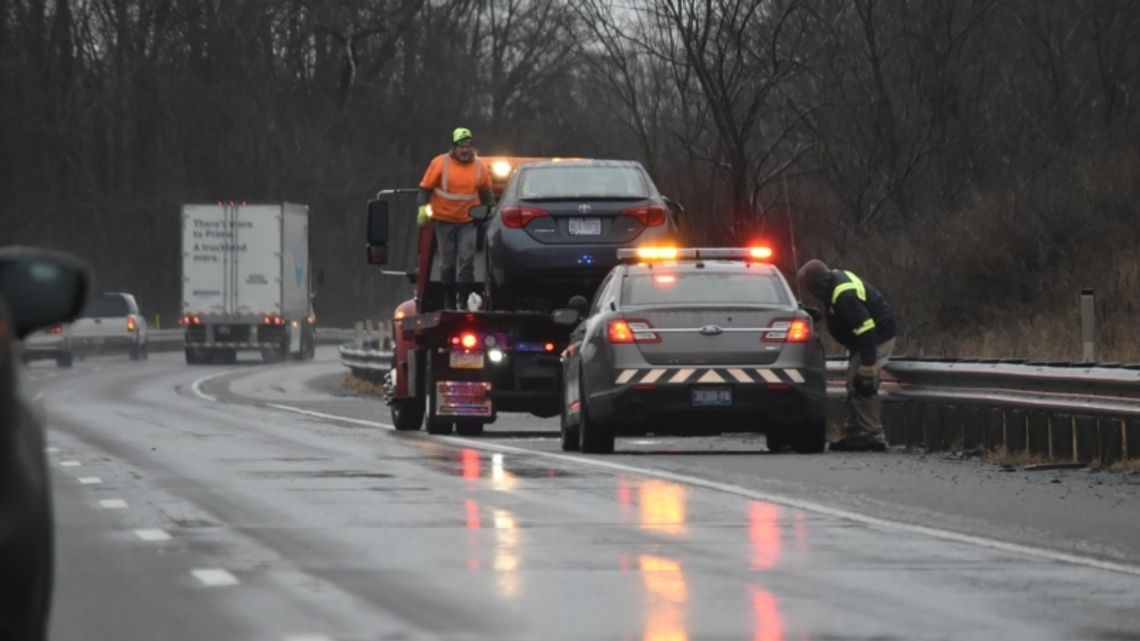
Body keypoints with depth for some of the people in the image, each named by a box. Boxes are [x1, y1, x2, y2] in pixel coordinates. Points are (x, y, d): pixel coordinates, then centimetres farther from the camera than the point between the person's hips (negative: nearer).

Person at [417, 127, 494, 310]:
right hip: (444, 220, -1)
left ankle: (463, 301, -9)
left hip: (468, 221, 1)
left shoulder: (479, 166, 3)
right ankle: (449, 301, 17)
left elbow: (486, 192, 16)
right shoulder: (440, 163, -5)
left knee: (467, 259, -10)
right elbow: (425, 188, -1)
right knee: (448, 262, 6)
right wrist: (423, 207, -12)